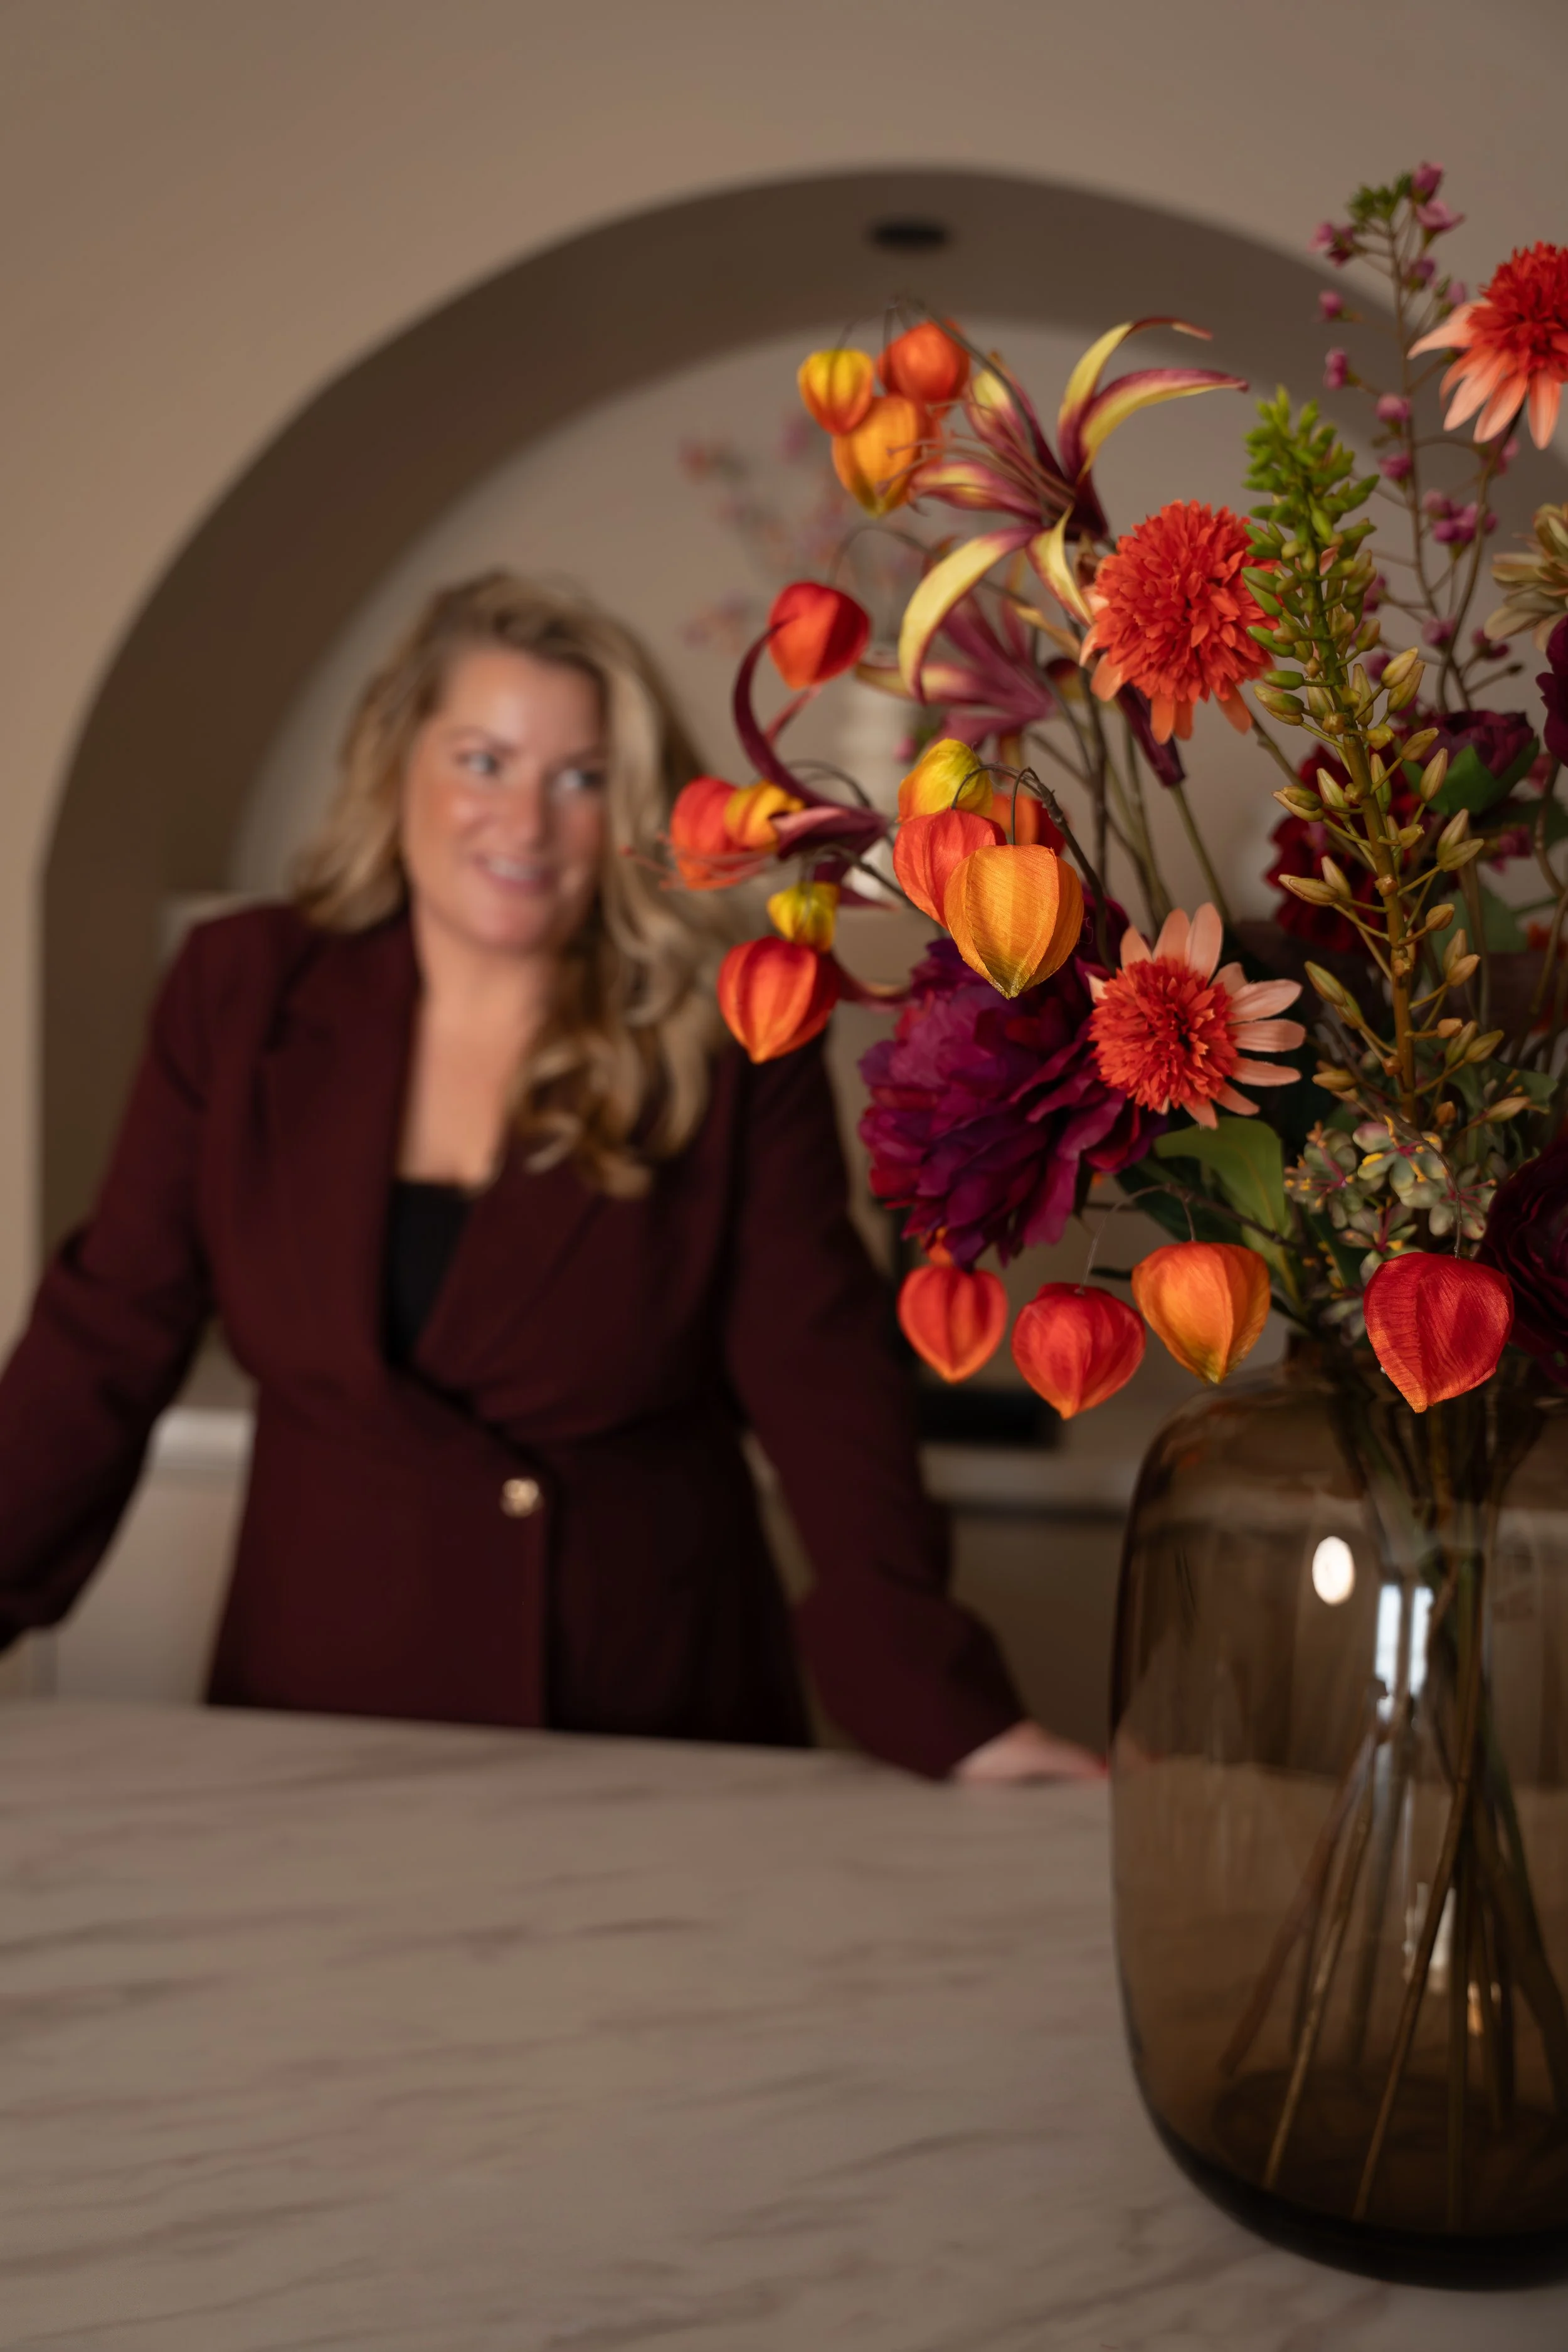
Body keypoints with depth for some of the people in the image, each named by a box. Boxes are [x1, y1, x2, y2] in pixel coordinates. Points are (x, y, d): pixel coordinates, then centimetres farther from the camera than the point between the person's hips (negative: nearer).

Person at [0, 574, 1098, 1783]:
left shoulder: (728, 1046, -6)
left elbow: (826, 1393, -10)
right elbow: (108, 1341, 1)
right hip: (318, 1708, 2)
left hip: (656, 1724, -1)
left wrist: (950, 1715, -18)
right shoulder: (240, 993, -2)